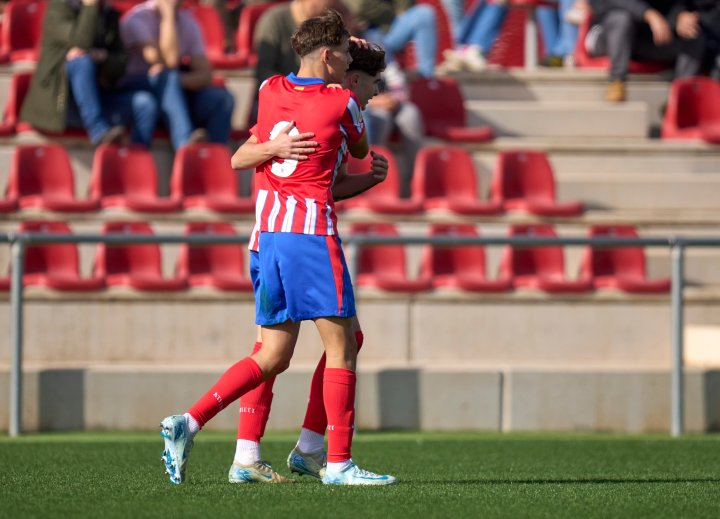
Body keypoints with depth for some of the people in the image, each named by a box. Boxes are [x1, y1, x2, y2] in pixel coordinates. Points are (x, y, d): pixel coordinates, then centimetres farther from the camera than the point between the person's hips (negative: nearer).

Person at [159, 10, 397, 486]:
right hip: (312, 232, -7)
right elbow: (359, 150, 15)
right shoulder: (343, 103, -4)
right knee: (342, 347, -1)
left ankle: (189, 422, 1)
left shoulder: (270, 91, 11)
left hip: (269, 230, 7)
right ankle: (339, 463, -4)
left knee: (273, 356, 13)